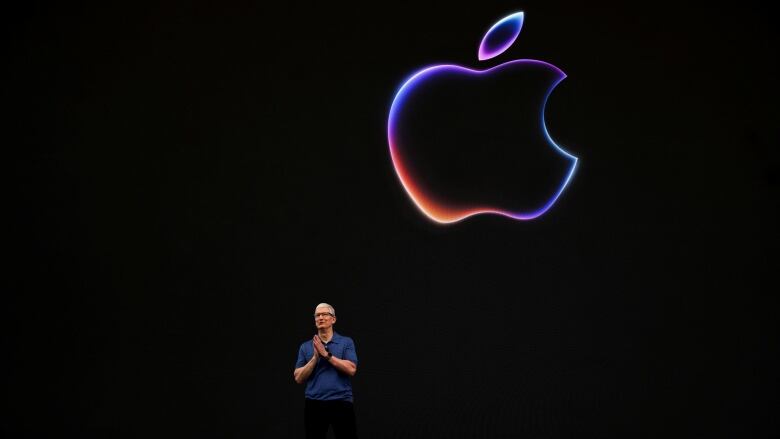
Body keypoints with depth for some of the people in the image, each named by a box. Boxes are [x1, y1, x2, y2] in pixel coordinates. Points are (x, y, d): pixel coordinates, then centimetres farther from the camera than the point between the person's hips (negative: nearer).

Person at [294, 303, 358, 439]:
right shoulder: (305, 346, 9)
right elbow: (299, 378, 1)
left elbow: (351, 369, -11)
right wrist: (316, 357, -10)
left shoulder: (346, 342, 4)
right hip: (314, 405, 2)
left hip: (341, 403, -2)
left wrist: (326, 354, -12)